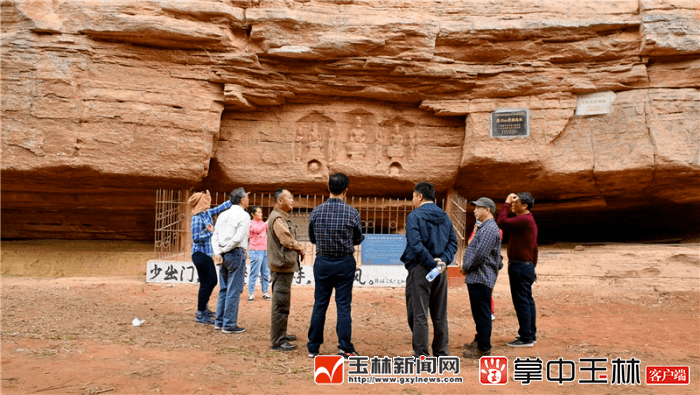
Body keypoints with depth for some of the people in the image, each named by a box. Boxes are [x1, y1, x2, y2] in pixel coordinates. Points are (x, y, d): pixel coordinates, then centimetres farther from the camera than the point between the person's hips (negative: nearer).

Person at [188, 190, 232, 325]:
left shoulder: (207, 213, 7)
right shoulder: (197, 218, -17)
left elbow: (222, 207, 15)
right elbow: (196, 238, -21)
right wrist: (210, 232, -14)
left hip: (207, 254, 9)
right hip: (200, 254, -9)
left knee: (213, 281, 17)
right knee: (205, 283, -3)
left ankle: (203, 307, 33)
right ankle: (200, 315, 7)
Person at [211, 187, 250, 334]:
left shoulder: (223, 215, 12)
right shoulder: (244, 216, -8)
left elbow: (215, 237, 6)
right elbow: (238, 238, -17)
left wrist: (218, 253, -1)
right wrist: (224, 250, -6)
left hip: (224, 255, 7)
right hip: (236, 254, -7)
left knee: (223, 289, 15)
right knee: (234, 290, -2)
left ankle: (219, 322, 22)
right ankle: (229, 325, 1)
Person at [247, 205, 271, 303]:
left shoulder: (262, 223, 16)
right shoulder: (251, 223, -4)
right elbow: (257, 229, -22)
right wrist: (267, 222, -27)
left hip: (265, 250, 7)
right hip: (256, 251, -7)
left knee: (265, 273, 9)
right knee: (254, 273, -6)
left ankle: (265, 292, 17)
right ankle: (251, 294, 0)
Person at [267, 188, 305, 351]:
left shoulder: (283, 217, 17)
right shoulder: (277, 218, -16)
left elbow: (291, 241, 21)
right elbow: (288, 241, -22)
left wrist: (297, 246, 1)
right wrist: (299, 247, -4)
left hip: (286, 266, 11)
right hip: (282, 266, -11)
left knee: (283, 303, 19)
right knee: (281, 304, -7)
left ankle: (281, 334, 31)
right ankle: (278, 341, -2)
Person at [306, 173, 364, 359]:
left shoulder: (316, 211, -4)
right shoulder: (352, 213, -9)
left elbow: (312, 238, 8)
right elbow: (358, 239, 3)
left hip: (322, 262, 2)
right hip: (345, 263, -2)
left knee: (319, 305, 10)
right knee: (344, 306, 5)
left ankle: (313, 347, 18)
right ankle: (345, 348, 9)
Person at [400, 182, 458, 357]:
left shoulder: (414, 216, -9)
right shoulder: (444, 217, 12)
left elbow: (416, 244, -20)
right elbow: (453, 242, 5)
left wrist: (431, 263, -17)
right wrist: (443, 260, -6)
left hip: (419, 269, -6)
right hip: (440, 271, 6)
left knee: (418, 314, 0)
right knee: (440, 314, 14)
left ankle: (421, 355, 2)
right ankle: (442, 353, 21)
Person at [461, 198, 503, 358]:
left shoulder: (490, 228, -16)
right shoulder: (483, 227, 18)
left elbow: (480, 253, -23)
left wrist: (466, 267, -11)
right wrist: (466, 264, 11)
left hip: (481, 278, -11)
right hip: (476, 277, 11)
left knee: (482, 313, -4)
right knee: (479, 313, 20)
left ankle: (483, 348, 3)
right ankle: (479, 340, 32)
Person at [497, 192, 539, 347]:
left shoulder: (524, 220, -18)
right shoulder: (528, 220, 17)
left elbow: (502, 222, -23)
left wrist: (507, 203, -15)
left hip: (520, 266, -11)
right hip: (527, 265, 11)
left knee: (521, 301, -6)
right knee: (527, 300, 14)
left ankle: (526, 338, -2)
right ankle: (531, 334, 23)